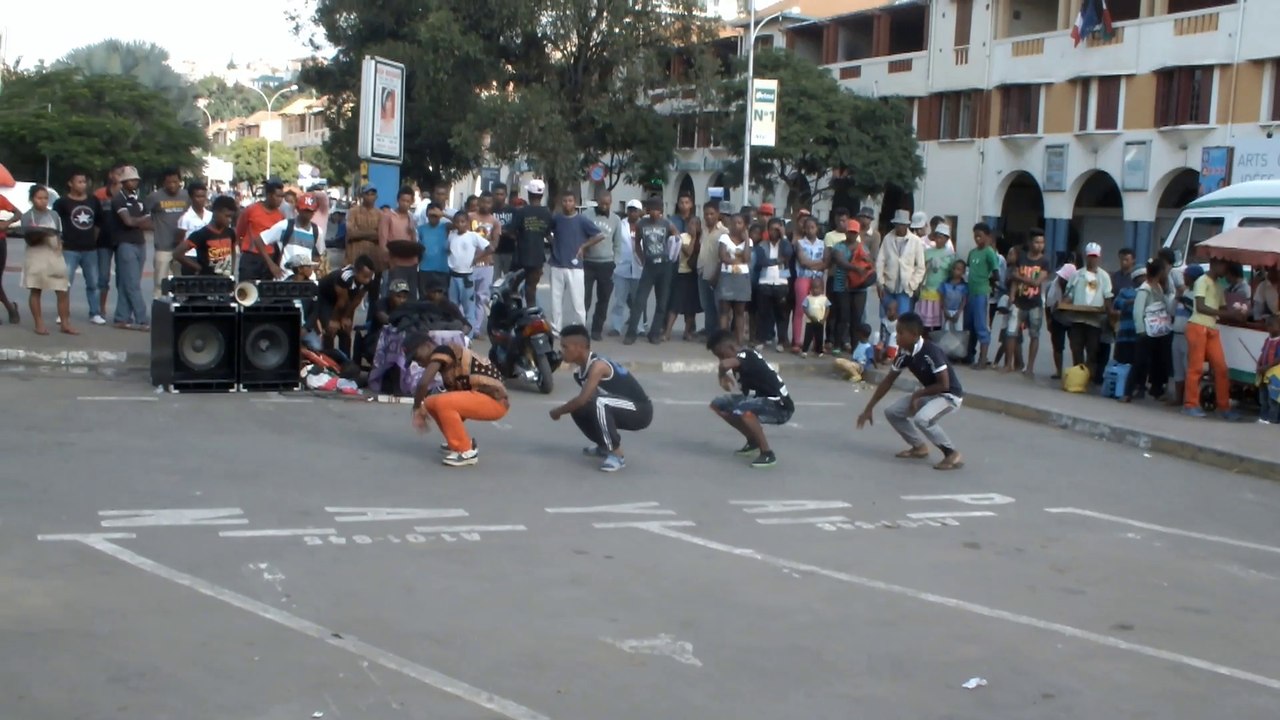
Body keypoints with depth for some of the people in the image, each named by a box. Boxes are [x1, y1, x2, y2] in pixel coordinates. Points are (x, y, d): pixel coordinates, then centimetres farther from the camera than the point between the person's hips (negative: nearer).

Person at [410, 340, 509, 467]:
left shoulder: (442, 351, -10)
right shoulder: (446, 362, 16)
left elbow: (423, 383, -22)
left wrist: (416, 409, -7)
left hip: (495, 402, -10)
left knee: (443, 402, -26)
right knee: (431, 403, 8)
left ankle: (467, 452, -12)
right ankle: (464, 442, 20)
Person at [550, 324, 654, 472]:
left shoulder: (597, 365, -24)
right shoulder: (582, 368, 3)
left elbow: (582, 399, -30)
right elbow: (582, 401, 13)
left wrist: (558, 411, -15)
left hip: (640, 412, -9)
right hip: (623, 411, 9)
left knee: (599, 403, -33)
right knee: (578, 410, 2)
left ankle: (617, 455, -21)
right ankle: (606, 446, 20)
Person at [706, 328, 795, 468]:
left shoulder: (746, 356, -22)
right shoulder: (742, 359, 5)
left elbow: (725, 364, -42)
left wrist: (723, 376, -22)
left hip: (780, 407, -10)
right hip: (763, 401, 10)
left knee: (742, 409, -37)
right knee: (718, 405, 11)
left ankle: (767, 453, -22)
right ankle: (754, 441, 20)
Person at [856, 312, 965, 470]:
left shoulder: (931, 352, -29)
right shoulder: (904, 355, -6)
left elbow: (944, 385, -27)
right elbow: (888, 381, 3)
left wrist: (917, 395, -15)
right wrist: (869, 408, 2)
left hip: (949, 395, -8)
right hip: (929, 394, 8)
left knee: (922, 419, -33)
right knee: (892, 412, 1)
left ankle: (953, 454, -16)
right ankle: (919, 447, 17)